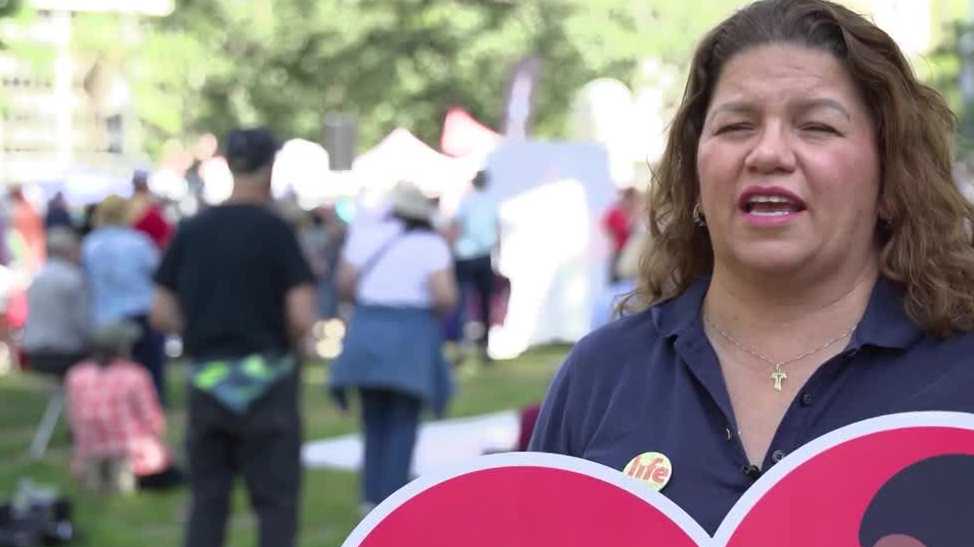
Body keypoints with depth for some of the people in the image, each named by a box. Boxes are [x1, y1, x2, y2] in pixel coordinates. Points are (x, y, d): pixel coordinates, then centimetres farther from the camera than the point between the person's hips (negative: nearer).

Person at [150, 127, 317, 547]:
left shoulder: (191, 230, 3)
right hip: (265, 378, -4)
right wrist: (287, 343, 5)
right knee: (276, 500, 4)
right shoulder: (274, 230, -10)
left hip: (206, 381, 4)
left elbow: (162, 314, 2)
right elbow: (302, 318, -15)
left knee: (207, 499, 11)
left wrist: (200, 334, 13)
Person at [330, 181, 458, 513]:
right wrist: (434, 310, 9)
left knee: (374, 421, 15)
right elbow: (445, 297, -12)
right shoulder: (432, 245, -3)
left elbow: (345, 285, 1)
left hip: (365, 335, 3)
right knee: (403, 423, 5)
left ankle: (372, 497, 13)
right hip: (413, 337, -3)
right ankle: (393, 499, 1)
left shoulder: (364, 235, 4)